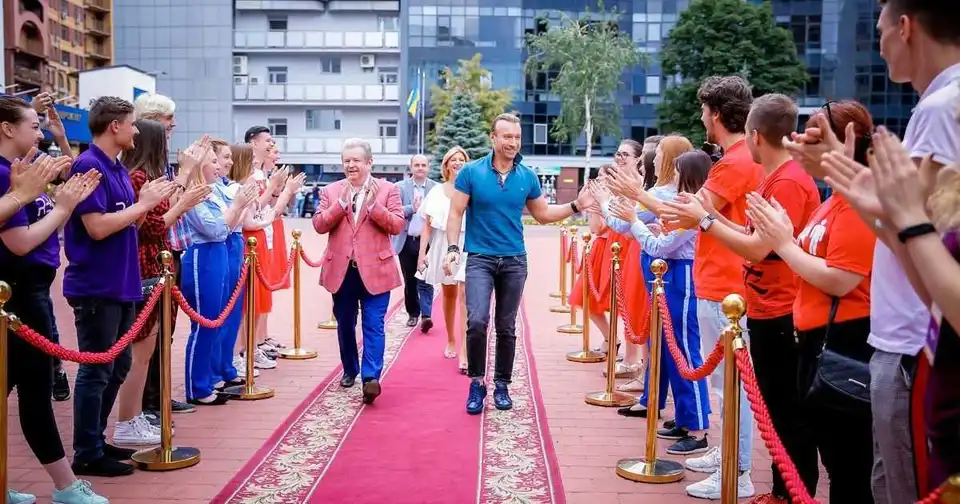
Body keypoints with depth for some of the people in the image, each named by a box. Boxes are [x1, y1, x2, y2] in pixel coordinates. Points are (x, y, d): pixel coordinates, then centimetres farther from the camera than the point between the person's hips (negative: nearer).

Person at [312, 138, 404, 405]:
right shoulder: (331, 191, 8)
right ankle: (350, 370, 33)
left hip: (375, 269, -3)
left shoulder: (387, 189, 2)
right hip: (341, 270, 3)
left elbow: (397, 225, -7)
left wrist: (373, 205, -19)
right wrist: (341, 202, -15)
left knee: (373, 326, -7)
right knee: (345, 325, 15)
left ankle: (371, 377, -11)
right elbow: (319, 225, -3)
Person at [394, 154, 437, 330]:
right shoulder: (400, 187, 3)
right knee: (409, 281, 11)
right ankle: (413, 313, 24)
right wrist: (412, 208, -20)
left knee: (425, 280, -10)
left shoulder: (436, 188, 1)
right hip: (406, 241, 2)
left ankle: (426, 315, -13)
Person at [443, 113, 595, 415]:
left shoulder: (528, 176, 2)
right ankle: (477, 382, 2)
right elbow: (456, 213, -3)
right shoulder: (471, 172, -6)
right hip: (480, 258, -3)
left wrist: (576, 206, 0)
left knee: (506, 328, 10)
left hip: (514, 260, 3)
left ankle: (501, 385, 24)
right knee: (477, 321, -17)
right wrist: (453, 248, -13)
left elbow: (543, 214, 12)